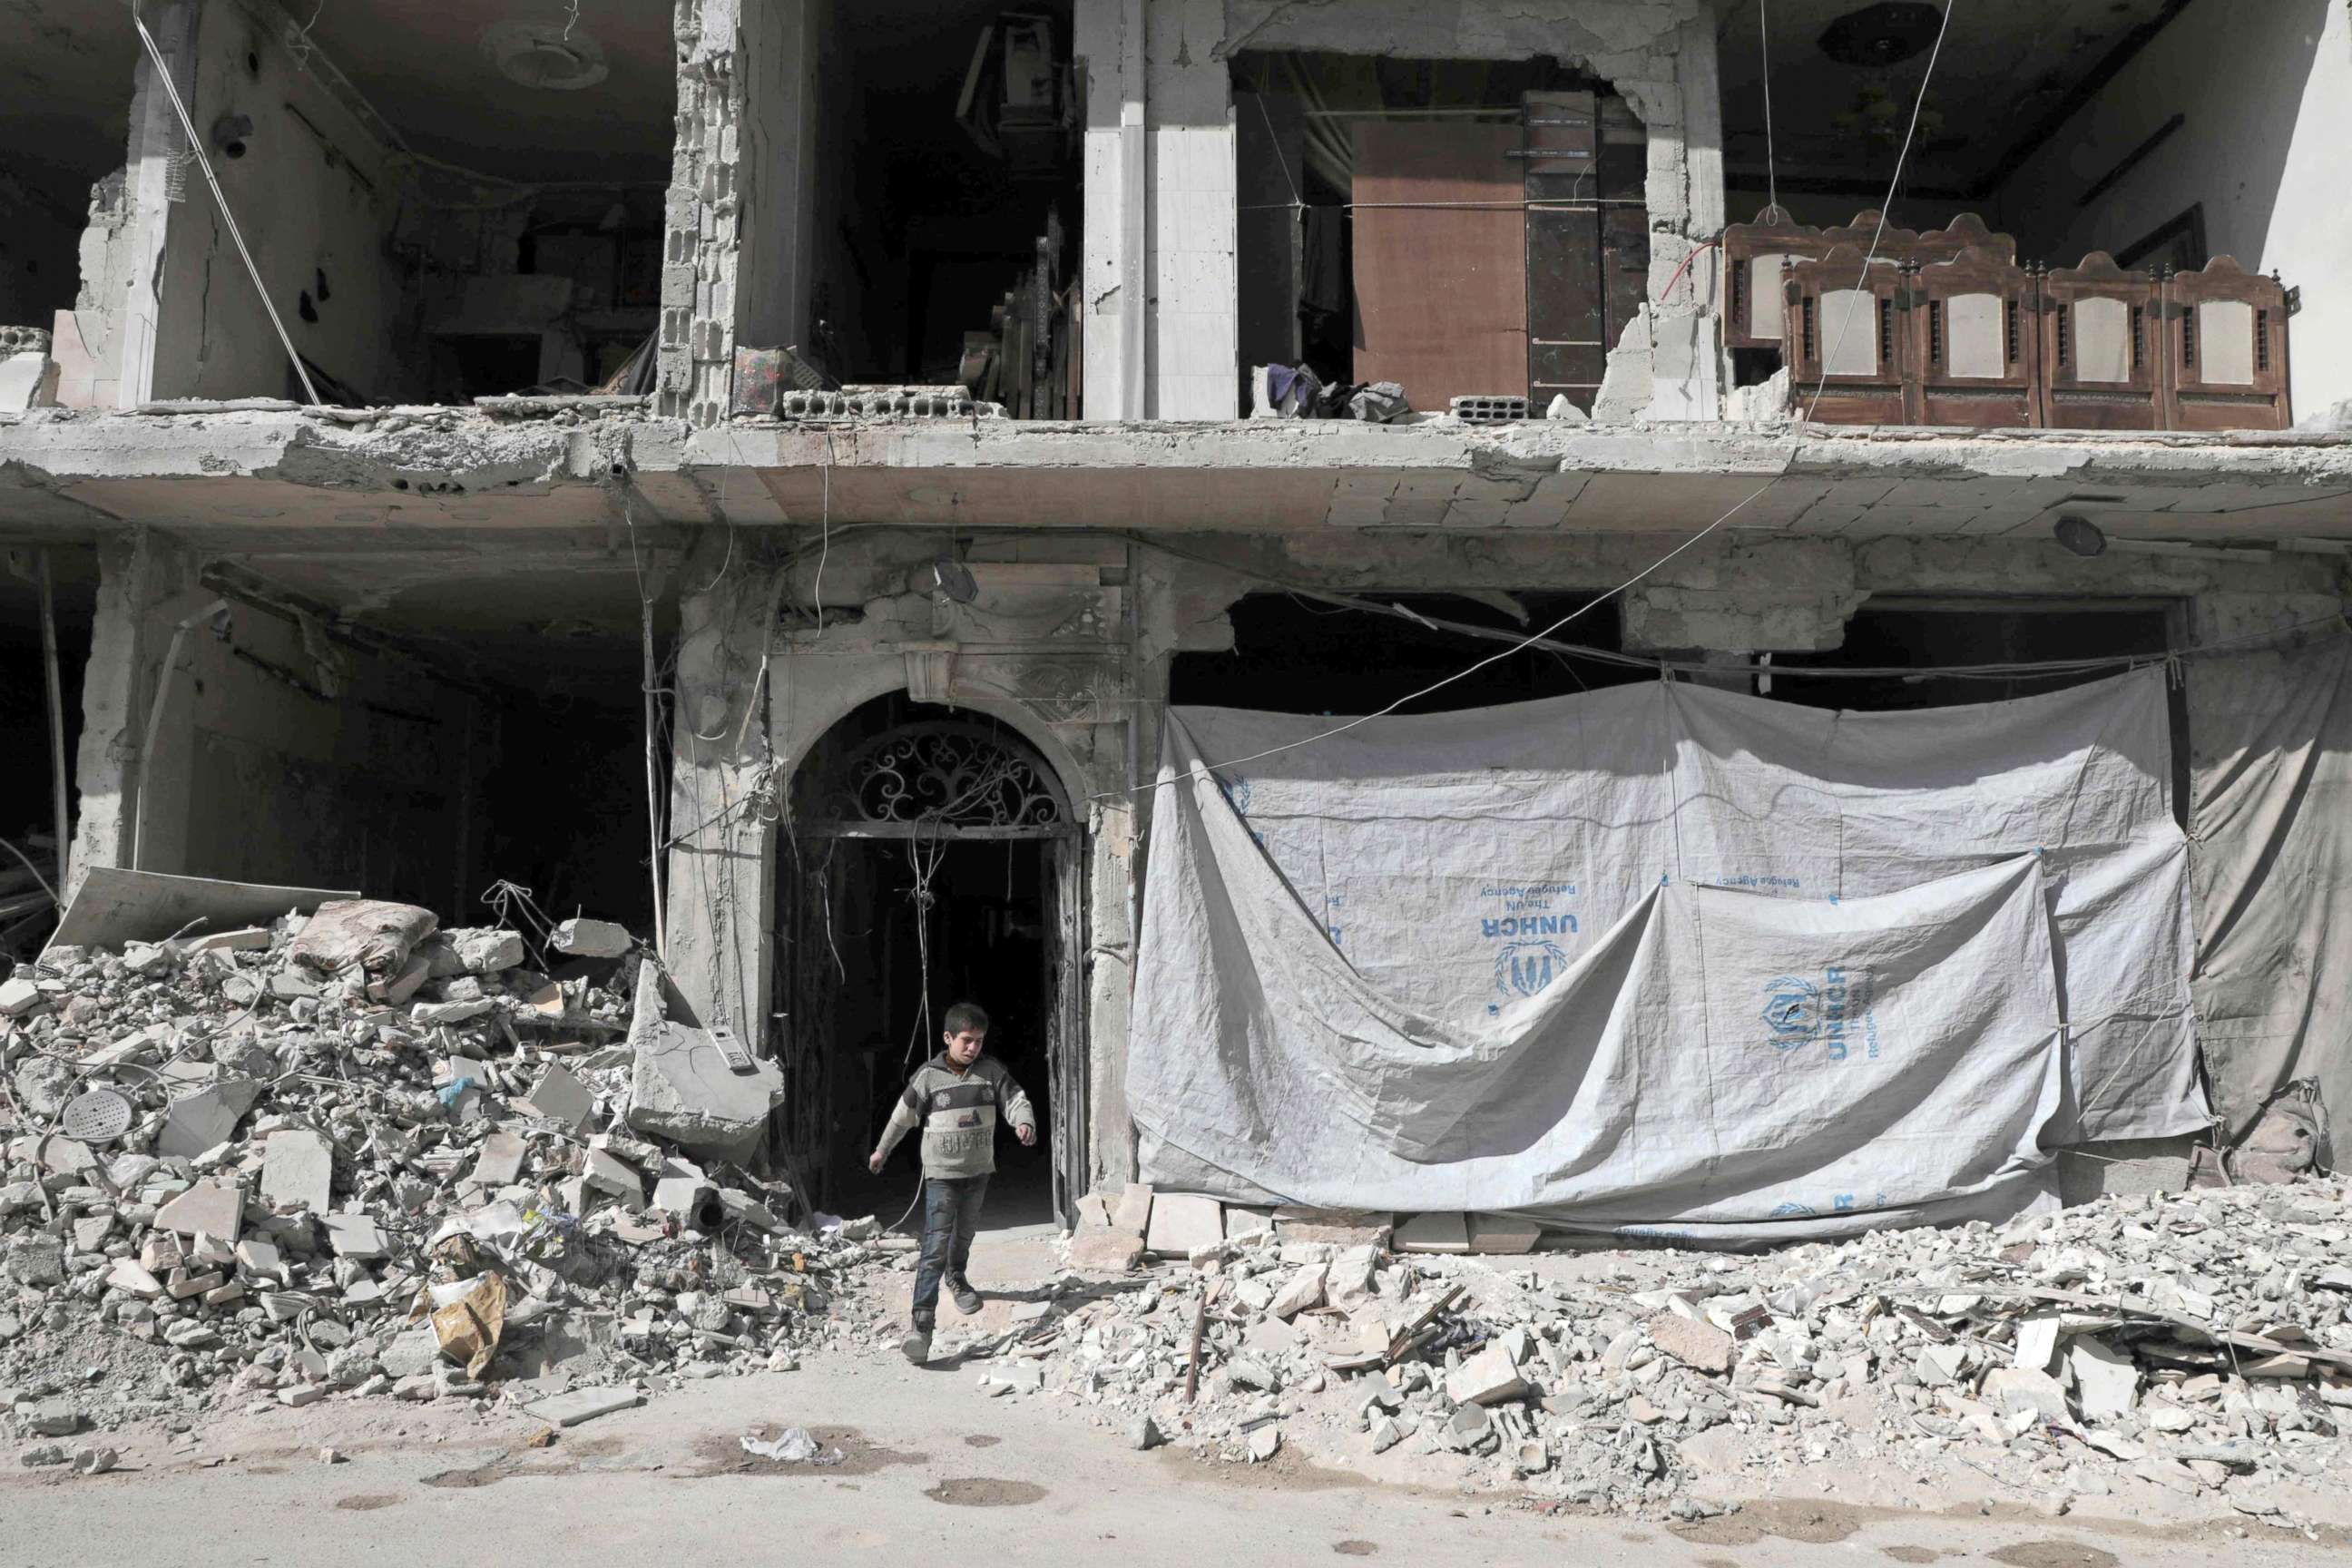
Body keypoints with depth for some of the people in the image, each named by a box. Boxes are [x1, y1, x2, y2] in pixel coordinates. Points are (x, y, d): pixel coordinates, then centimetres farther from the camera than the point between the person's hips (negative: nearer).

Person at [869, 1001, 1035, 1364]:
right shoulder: (928, 1076, -10)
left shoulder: (991, 1071, -4)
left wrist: (1025, 1123, -33)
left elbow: (1015, 1099, -9)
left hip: (978, 1171, 4)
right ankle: (922, 1321, -18)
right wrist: (882, 1150, 14)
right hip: (941, 1174, -4)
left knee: (965, 1232, 24)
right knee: (935, 1245, -14)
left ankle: (956, 1277, 55)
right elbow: (903, 1115, 2)